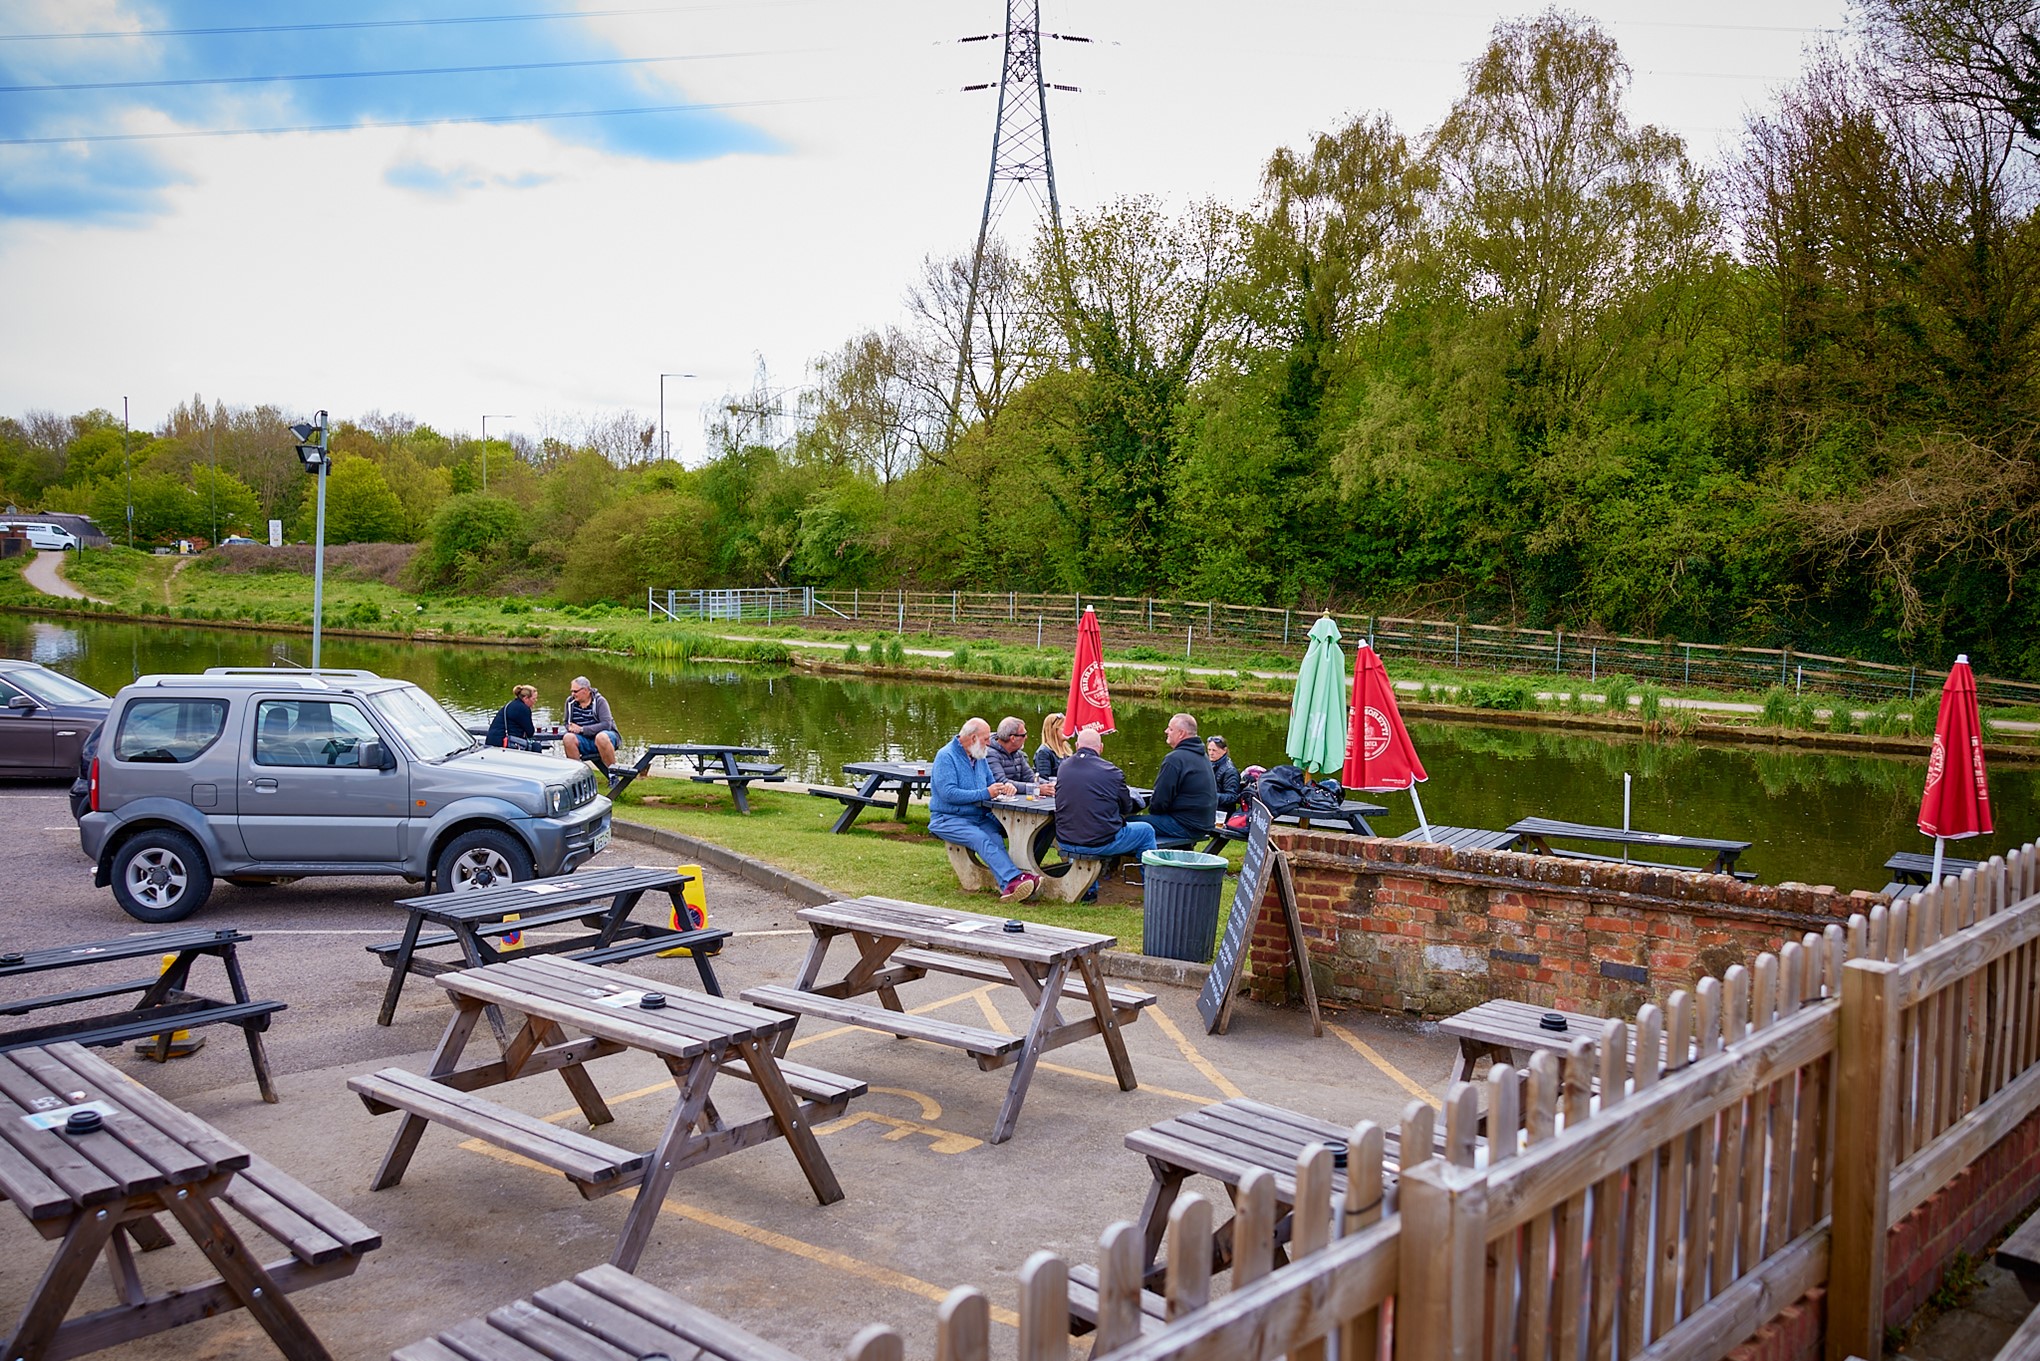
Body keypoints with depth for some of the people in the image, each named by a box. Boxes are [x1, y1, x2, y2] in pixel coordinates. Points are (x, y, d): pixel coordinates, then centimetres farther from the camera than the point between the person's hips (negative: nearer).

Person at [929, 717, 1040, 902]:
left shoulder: (979, 757, 16)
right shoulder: (946, 756, -10)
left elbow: (990, 784, 23)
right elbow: (948, 793, -20)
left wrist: (1003, 787, -3)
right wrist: (985, 794, -19)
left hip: (979, 817, 7)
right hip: (949, 820, -7)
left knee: (996, 837, -25)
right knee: (981, 838, -33)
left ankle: (1008, 886, -45)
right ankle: (1013, 879, -49)